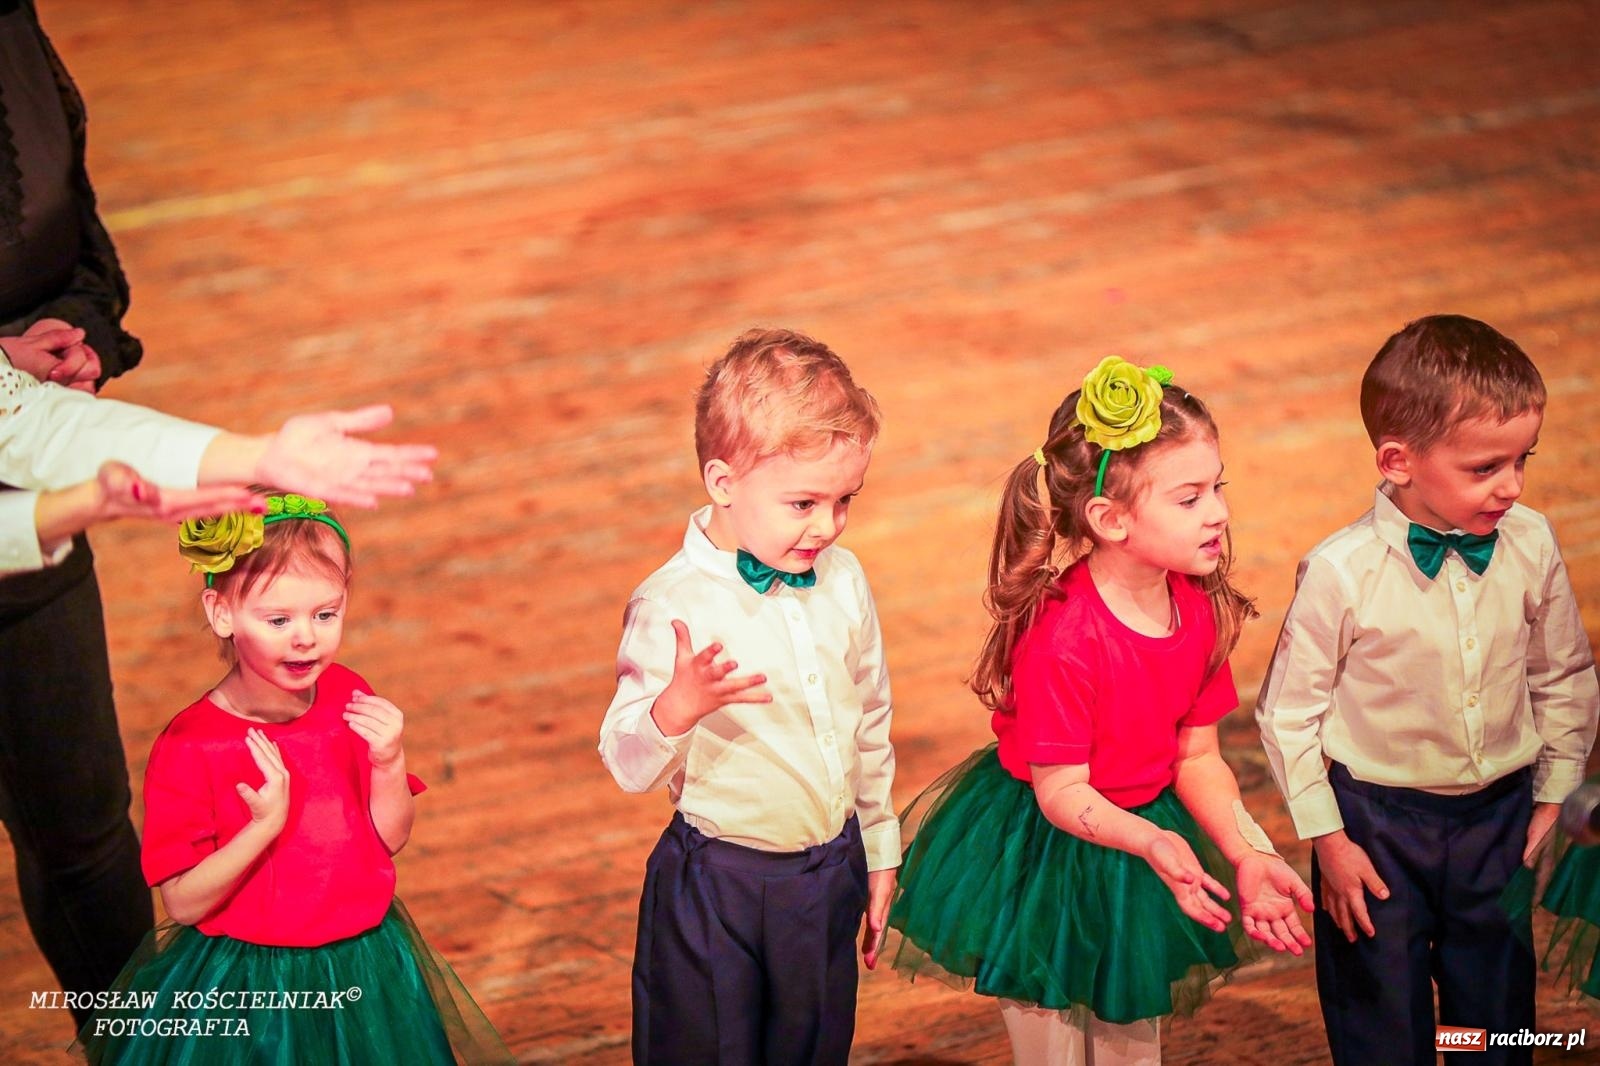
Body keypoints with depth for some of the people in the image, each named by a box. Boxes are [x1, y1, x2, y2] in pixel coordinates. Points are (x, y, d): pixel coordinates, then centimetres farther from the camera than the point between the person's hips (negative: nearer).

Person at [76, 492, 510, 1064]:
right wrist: (265, 825, -29)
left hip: (364, 967, 5)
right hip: (242, 992, -5)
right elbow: (183, 904, -17)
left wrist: (389, 762, -15)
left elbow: (391, 838, 3)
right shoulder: (188, 748, -18)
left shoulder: (348, 698, -3)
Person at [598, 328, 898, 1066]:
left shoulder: (842, 581, 0)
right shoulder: (671, 607, -19)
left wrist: (879, 853, 18)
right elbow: (629, 768, -20)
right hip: (717, 890, -5)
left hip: (831, 876, 5)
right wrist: (679, 706, -40)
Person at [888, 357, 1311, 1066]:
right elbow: (1061, 792, -25)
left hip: (1147, 829, 6)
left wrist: (1250, 855, -15)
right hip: (1047, 859, -6)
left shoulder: (1200, 608, -10)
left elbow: (1197, 756, -2)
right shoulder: (1060, 636, -31)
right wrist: (1151, 841, -41)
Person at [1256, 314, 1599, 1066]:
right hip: (1376, 823, -3)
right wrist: (1326, 839, -7)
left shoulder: (1531, 546, -9)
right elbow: (1289, 711, -10)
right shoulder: (1341, 572, -20)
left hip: (1499, 815, 3)